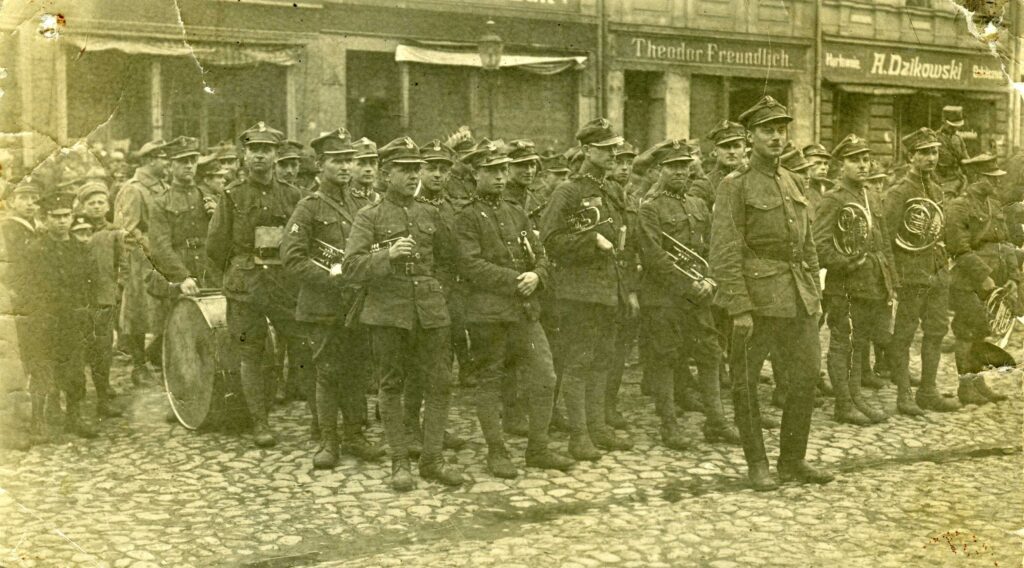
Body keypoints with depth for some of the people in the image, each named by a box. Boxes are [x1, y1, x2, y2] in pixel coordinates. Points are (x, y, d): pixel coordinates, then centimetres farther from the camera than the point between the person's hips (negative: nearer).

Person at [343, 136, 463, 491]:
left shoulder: (430, 215, 11)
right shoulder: (369, 217, -1)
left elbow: (448, 259, 23)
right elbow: (352, 267, -10)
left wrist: (433, 286, 8)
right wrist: (388, 255, -23)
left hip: (431, 311, 3)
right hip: (388, 312, -3)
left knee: (439, 384, 1)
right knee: (391, 387, 3)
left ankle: (432, 458, 12)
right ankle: (399, 462, 13)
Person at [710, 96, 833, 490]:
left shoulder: (792, 183, 14)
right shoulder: (735, 185, -8)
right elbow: (725, 252, -14)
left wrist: (815, 294, 14)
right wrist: (739, 307, -19)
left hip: (797, 300, 7)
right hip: (757, 298, -7)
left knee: (806, 376, 9)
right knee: (746, 384, 3)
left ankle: (793, 461, 22)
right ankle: (757, 464, 17)